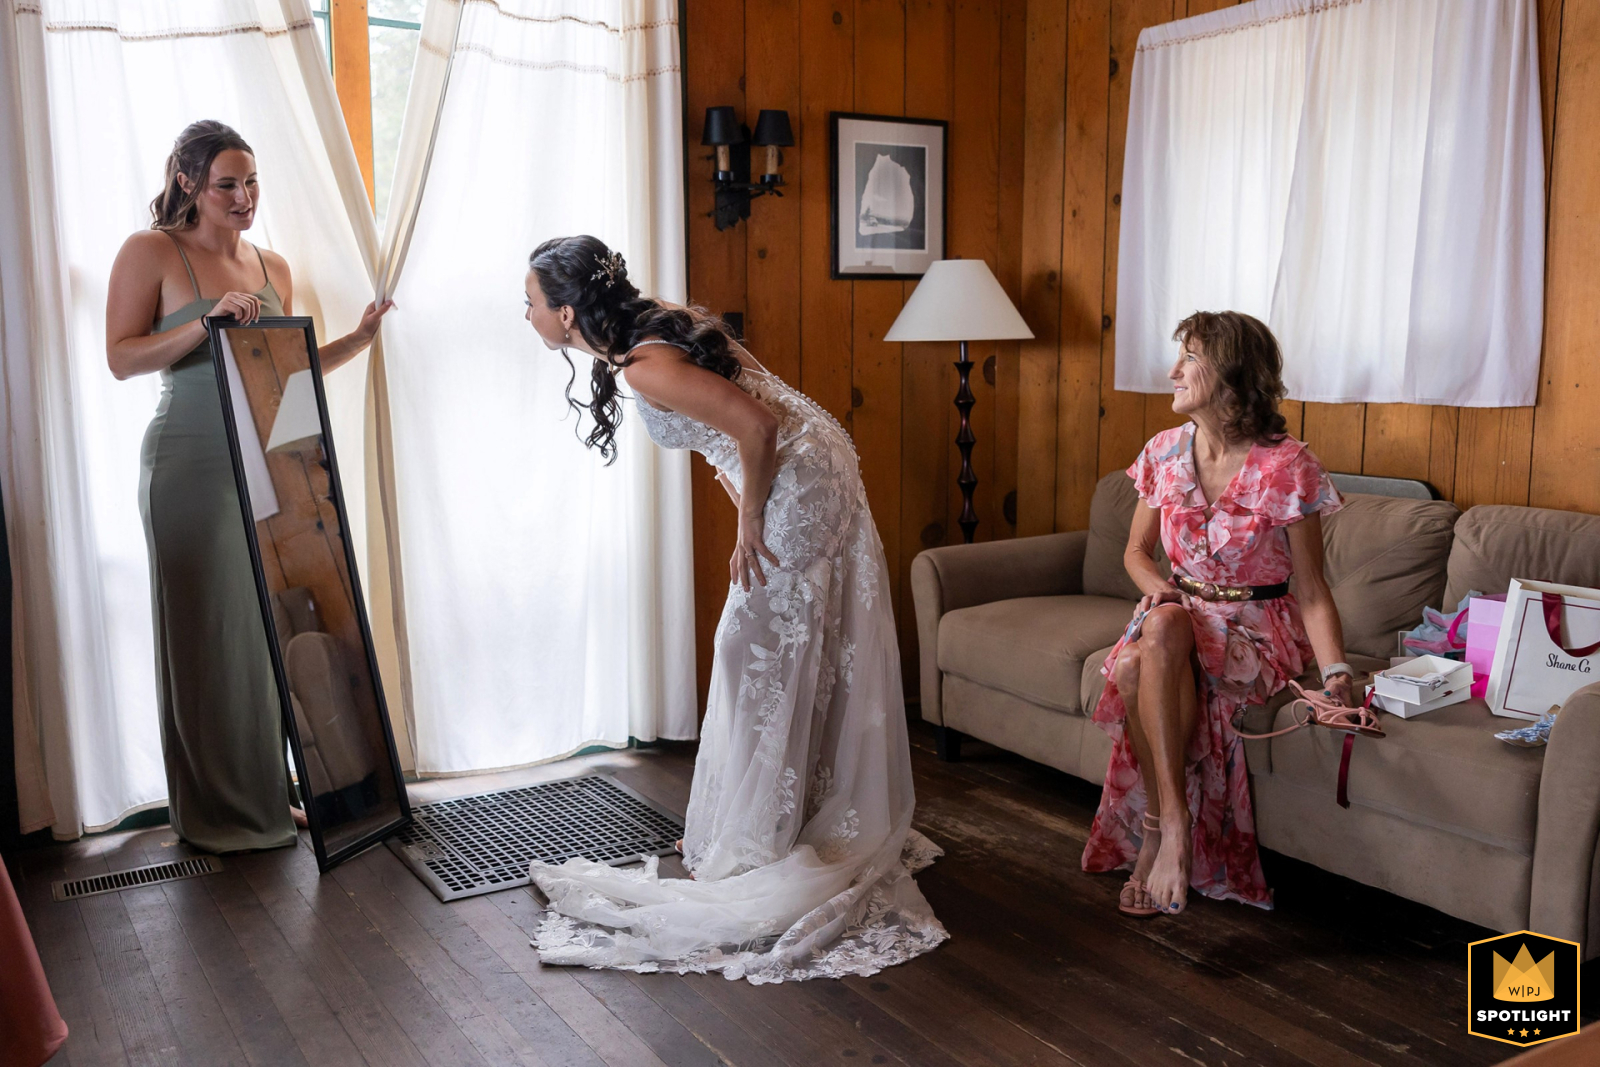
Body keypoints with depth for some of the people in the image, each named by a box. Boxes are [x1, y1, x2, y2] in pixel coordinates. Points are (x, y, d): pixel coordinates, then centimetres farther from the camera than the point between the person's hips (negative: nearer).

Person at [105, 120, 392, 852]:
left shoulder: (273, 268, 13)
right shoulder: (151, 253, -3)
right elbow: (121, 358, -10)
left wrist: (358, 338, 4)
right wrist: (208, 323, -20)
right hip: (192, 469, -5)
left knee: (269, 630, 8)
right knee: (207, 635, 2)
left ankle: (266, 793, 22)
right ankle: (213, 812, 16)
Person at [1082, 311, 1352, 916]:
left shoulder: (1286, 466, -11)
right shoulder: (1165, 452, 3)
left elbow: (1312, 590, -8)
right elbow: (1136, 550, 15)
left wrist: (1336, 674, -21)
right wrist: (1159, 587, -8)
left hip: (1259, 628, -4)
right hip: (1179, 619, 4)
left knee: (1165, 628, -37)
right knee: (1130, 668, -32)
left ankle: (1165, 827, -29)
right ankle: (1167, 830, -20)